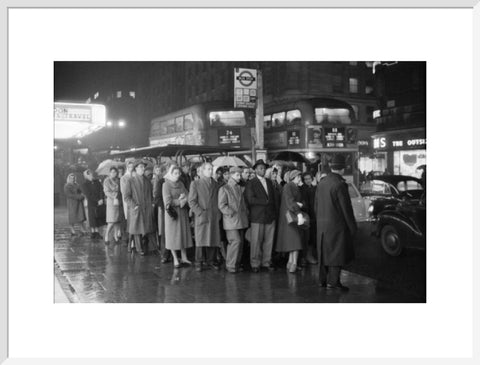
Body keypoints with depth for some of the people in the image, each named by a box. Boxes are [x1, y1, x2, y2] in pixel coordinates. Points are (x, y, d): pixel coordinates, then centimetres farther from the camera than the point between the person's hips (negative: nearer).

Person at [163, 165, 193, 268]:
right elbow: (168, 201, -13)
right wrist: (180, 201, -9)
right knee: (173, 235, -1)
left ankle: (184, 258, 13)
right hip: (172, 213, -5)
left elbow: (188, 196, 4)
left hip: (183, 212, 5)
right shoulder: (166, 185, -6)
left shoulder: (181, 184, 11)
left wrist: (182, 199, -16)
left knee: (183, 234, 6)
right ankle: (175, 260, 5)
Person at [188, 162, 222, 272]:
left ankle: (211, 260, 15)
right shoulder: (195, 184, 3)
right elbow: (191, 201, -2)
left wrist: (219, 213, 2)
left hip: (215, 217, 3)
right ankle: (199, 262, 8)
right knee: (201, 240, -2)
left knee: (214, 239, 3)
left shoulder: (216, 185, 14)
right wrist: (200, 213, -11)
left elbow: (219, 200, 16)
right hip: (201, 217, -3)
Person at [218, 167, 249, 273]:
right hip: (231, 221, -7)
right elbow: (222, 205, -10)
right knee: (236, 241, -13)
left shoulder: (239, 188, 18)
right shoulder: (224, 189, -3)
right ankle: (230, 265, -3)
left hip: (241, 220, 7)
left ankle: (236, 264, 15)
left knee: (240, 242, 6)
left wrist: (245, 212, 9)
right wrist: (232, 214, -14)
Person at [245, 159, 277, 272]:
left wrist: (274, 212, 10)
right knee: (256, 242, -3)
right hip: (257, 217, -5)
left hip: (270, 216, 5)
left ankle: (266, 262, 14)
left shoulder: (269, 182, 18)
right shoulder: (251, 183, -1)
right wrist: (265, 201, -11)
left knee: (269, 241, 5)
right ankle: (255, 264, 6)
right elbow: (250, 199, -11)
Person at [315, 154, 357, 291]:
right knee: (337, 253, 0)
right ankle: (333, 281, 0)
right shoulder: (340, 184, -16)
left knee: (325, 252, 15)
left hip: (322, 224, 7)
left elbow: (316, 205, 13)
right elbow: (346, 208, -15)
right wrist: (352, 226, -8)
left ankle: (323, 280, 22)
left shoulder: (321, 182, 7)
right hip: (336, 224, -7)